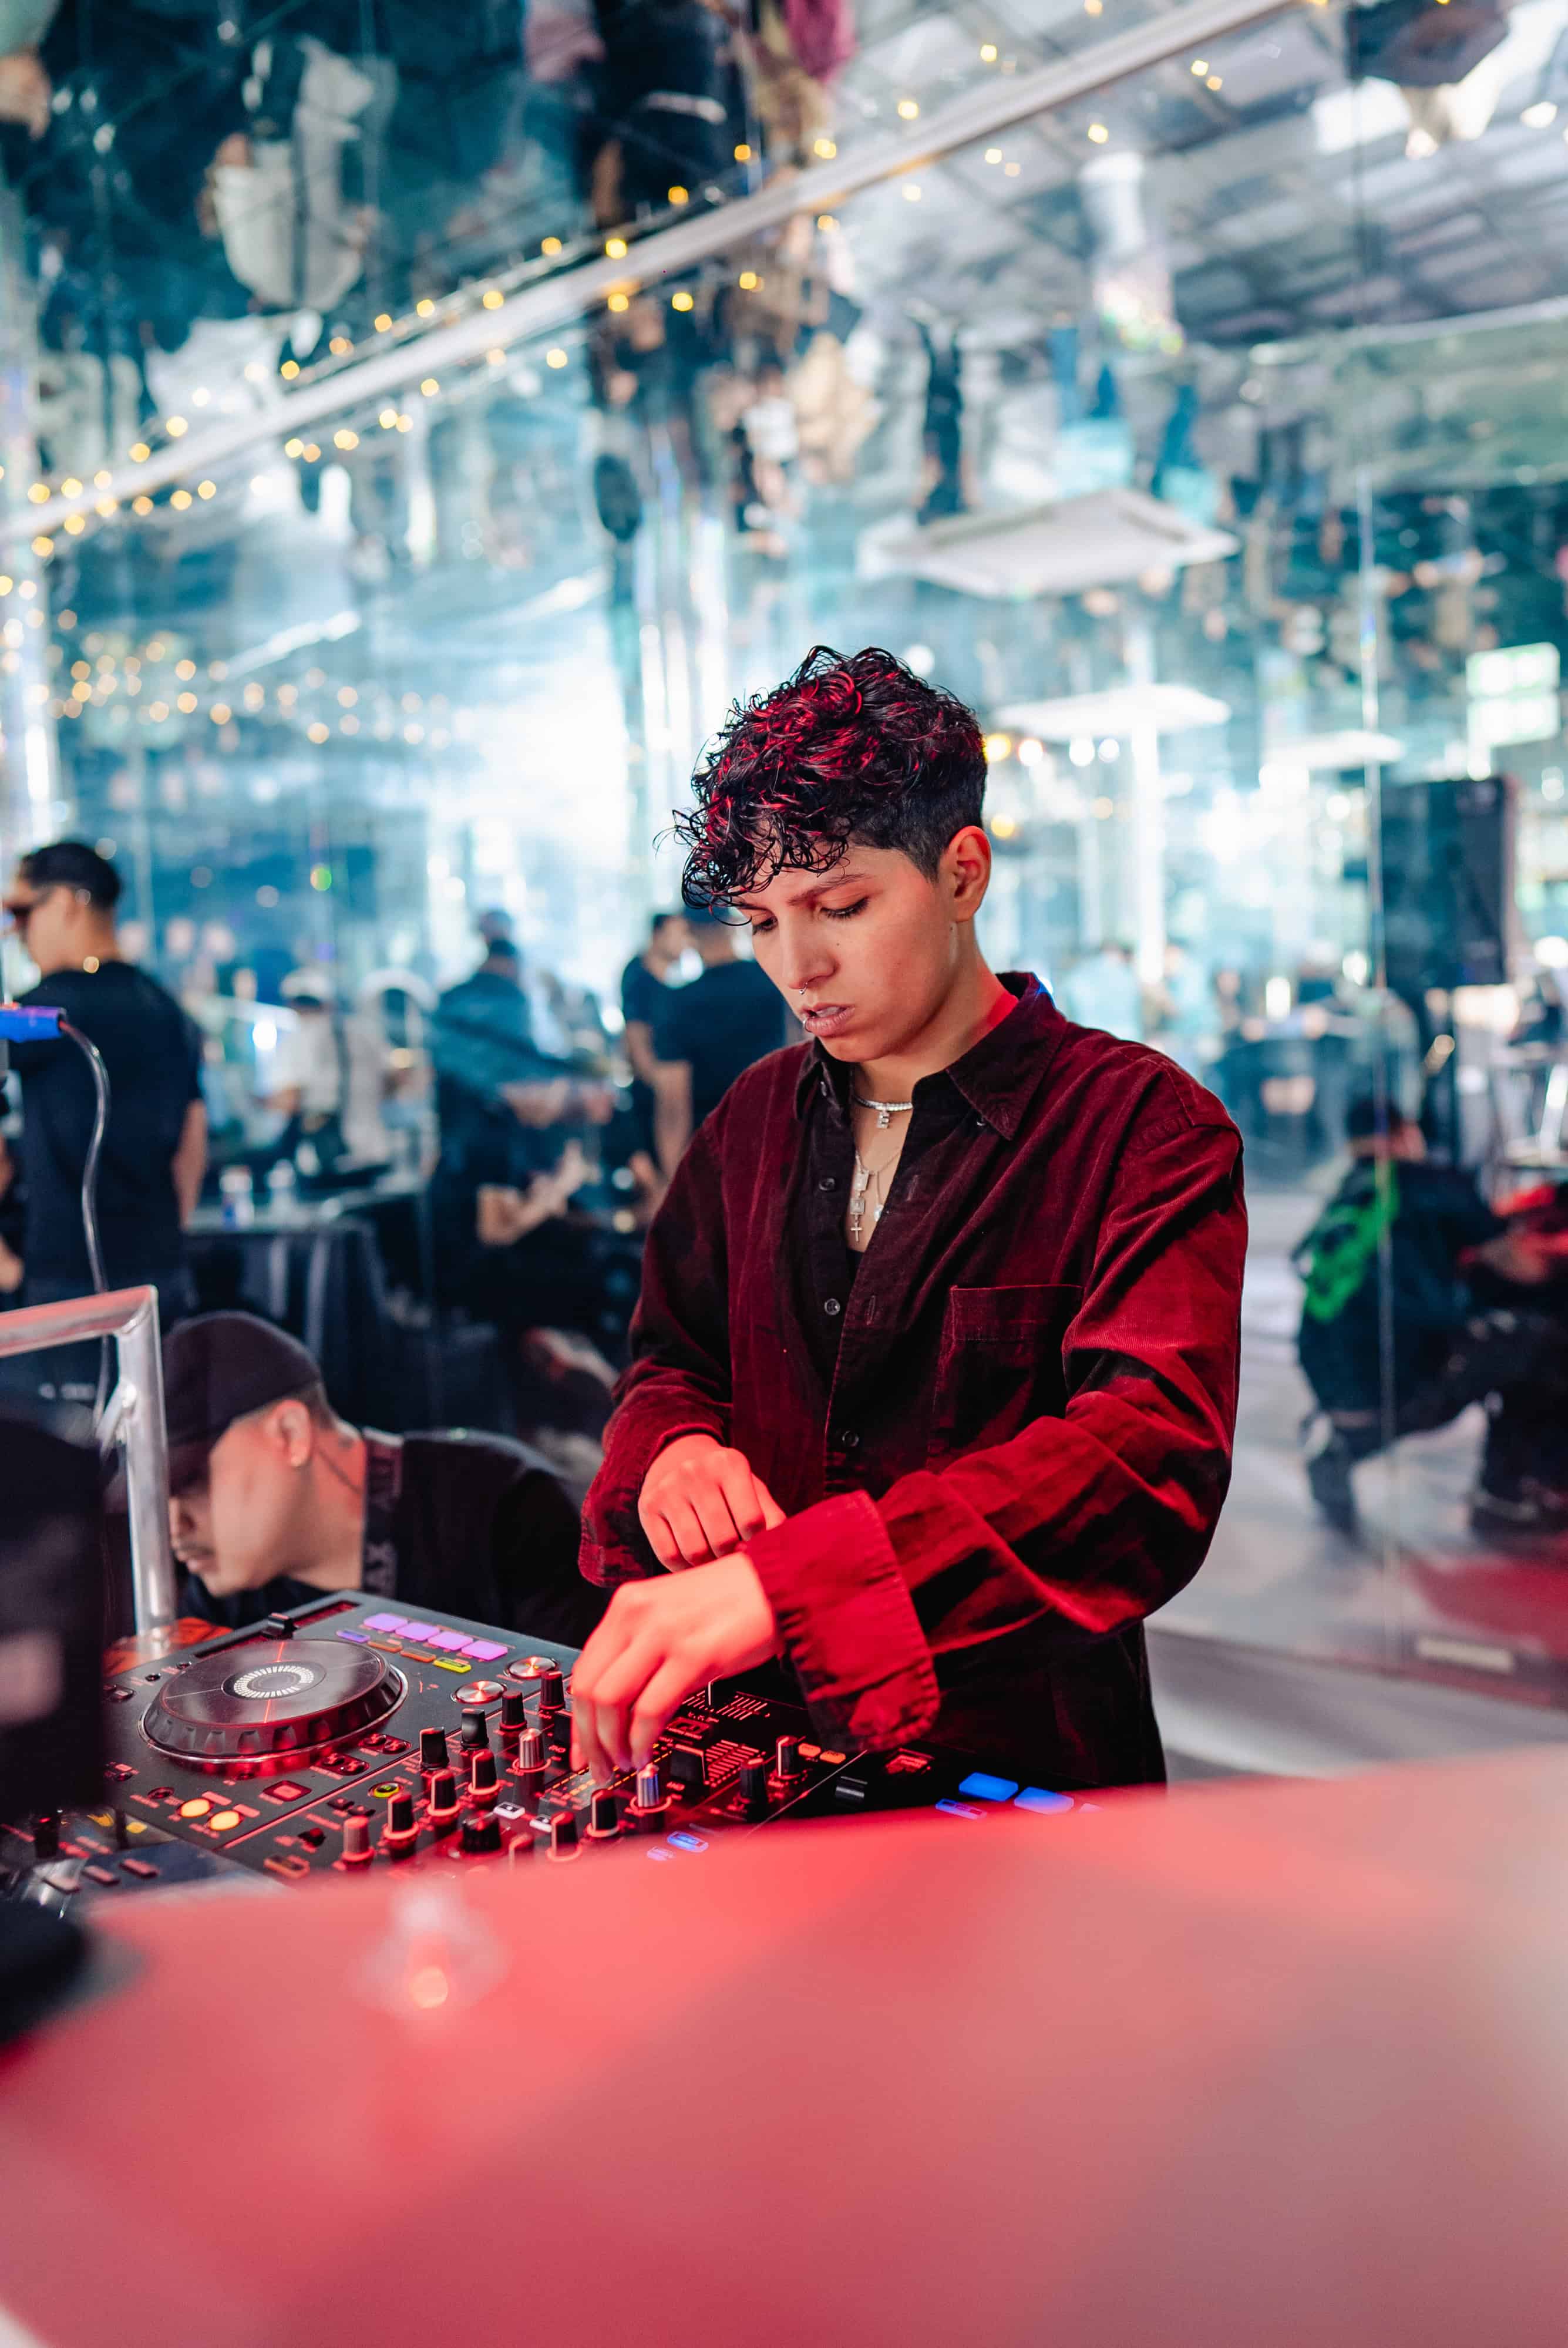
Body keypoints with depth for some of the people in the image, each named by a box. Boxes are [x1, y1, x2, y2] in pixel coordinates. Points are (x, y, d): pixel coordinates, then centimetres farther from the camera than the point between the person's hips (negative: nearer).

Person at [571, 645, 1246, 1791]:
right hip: (770, 1741, 4)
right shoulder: (759, 1117, 10)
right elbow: (673, 1354, 18)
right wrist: (676, 1447, -7)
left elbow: (1150, 1455, -22)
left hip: (1020, 1761, -4)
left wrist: (786, 1582, -34)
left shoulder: (1144, 1126, -8)